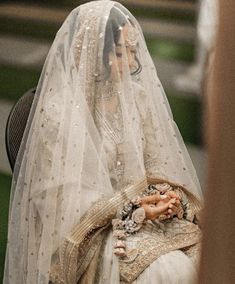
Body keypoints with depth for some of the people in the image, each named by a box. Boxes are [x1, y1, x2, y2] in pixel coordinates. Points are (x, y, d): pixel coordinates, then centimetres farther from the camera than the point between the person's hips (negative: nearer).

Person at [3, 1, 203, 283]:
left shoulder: (138, 97, 3)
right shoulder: (57, 111, -15)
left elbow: (156, 164, 11)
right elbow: (60, 199, -14)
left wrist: (167, 195, -11)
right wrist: (131, 209, -18)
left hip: (140, 208, 6)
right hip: (88, 234, -6)